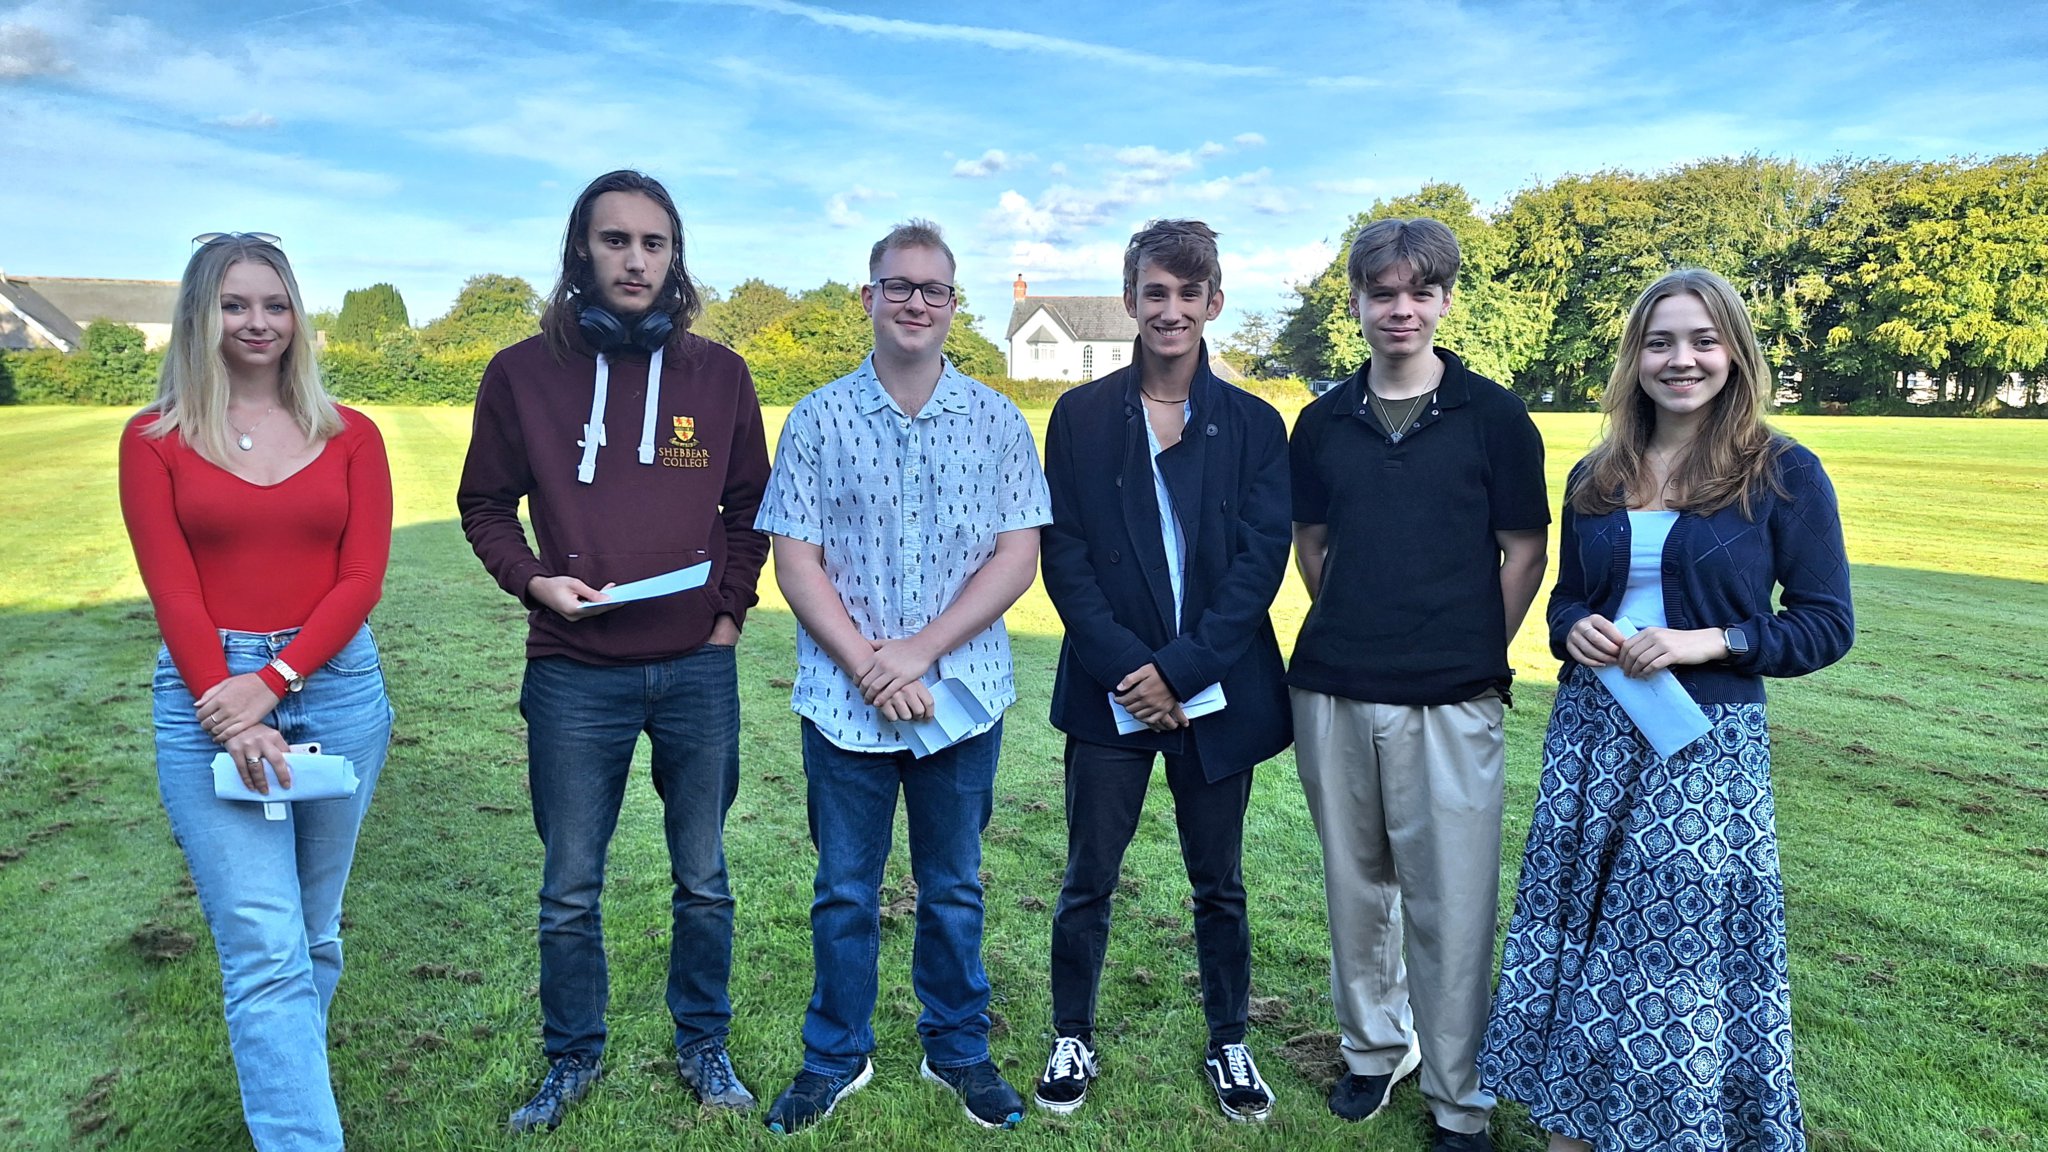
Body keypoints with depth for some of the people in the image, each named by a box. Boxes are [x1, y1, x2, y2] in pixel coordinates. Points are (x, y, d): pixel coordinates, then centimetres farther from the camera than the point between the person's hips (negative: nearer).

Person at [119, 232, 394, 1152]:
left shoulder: (349, 436, 6)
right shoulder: (154, 439, 4)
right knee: (265, 949, -7)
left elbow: (362, 578, -1)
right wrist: (231, 712, -13)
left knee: (313, 934, 13)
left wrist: (272, 682, -12)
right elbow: (172, 590, -3)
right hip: (207, 693, -2)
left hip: (336, 686, 2)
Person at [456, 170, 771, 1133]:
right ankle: (572, 1057, 32)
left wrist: (729, 614, 2)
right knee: (570, 890, 11)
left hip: (698, 671, 1)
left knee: (703, 881, 14)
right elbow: (485, 504, 7)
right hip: (573, 675, -1)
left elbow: (749, 505, 10)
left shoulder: (718, 374, 2)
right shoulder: (524, 372, -1)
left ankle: (703, 1044, 33)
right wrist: (535, 582, -9)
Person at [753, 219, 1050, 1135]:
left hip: (963, 696, 0)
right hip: (844, 702, 0)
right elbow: (796, 560, -3)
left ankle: (958, 1050, 33)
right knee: (844, 893, 13)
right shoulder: (819, 419, -1)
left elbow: (1017, 557, -5)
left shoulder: (997, 421, 0)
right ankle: (835, 1056, 32)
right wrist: (867, 666, -13)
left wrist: (919, 651, -14)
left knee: (953, 890, 14)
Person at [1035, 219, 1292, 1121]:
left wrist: (1178, 671, -13)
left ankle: (1229, 1044, 32)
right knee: (1089, 879, 9)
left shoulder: (1253, 424, 1)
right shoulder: (1082, 415, 1)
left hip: (1216, 692, 1)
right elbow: (1064, 554, -4)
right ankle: (1073, 1039, 29)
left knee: (1219, 883, 14)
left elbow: (1261, 560, -5)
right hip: (1109, 688, 0)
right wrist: (1127, 668, -13)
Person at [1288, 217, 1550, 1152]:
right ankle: (1373, 1044, 34)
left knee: (1451, 905, 1)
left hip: (1450, 701, -3)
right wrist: (1350, 634, 11)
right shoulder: (1324, 421, 7)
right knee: (1355, 884, 15)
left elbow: (1523, 553, 4)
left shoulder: (1494, 417, -1)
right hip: (1332, 692, 3)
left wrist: (1476, 657, 2)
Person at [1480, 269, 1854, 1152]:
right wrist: (1573, 630, -8)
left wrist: (1710, 642, -18)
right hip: (1591, 733, 4)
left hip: (1705, 745, -4)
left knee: (1682, 954, 2)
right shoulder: (1596, 477, 7)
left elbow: (1827, 625, -4)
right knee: (1577, 931, 10)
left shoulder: (1784, 474, -4)